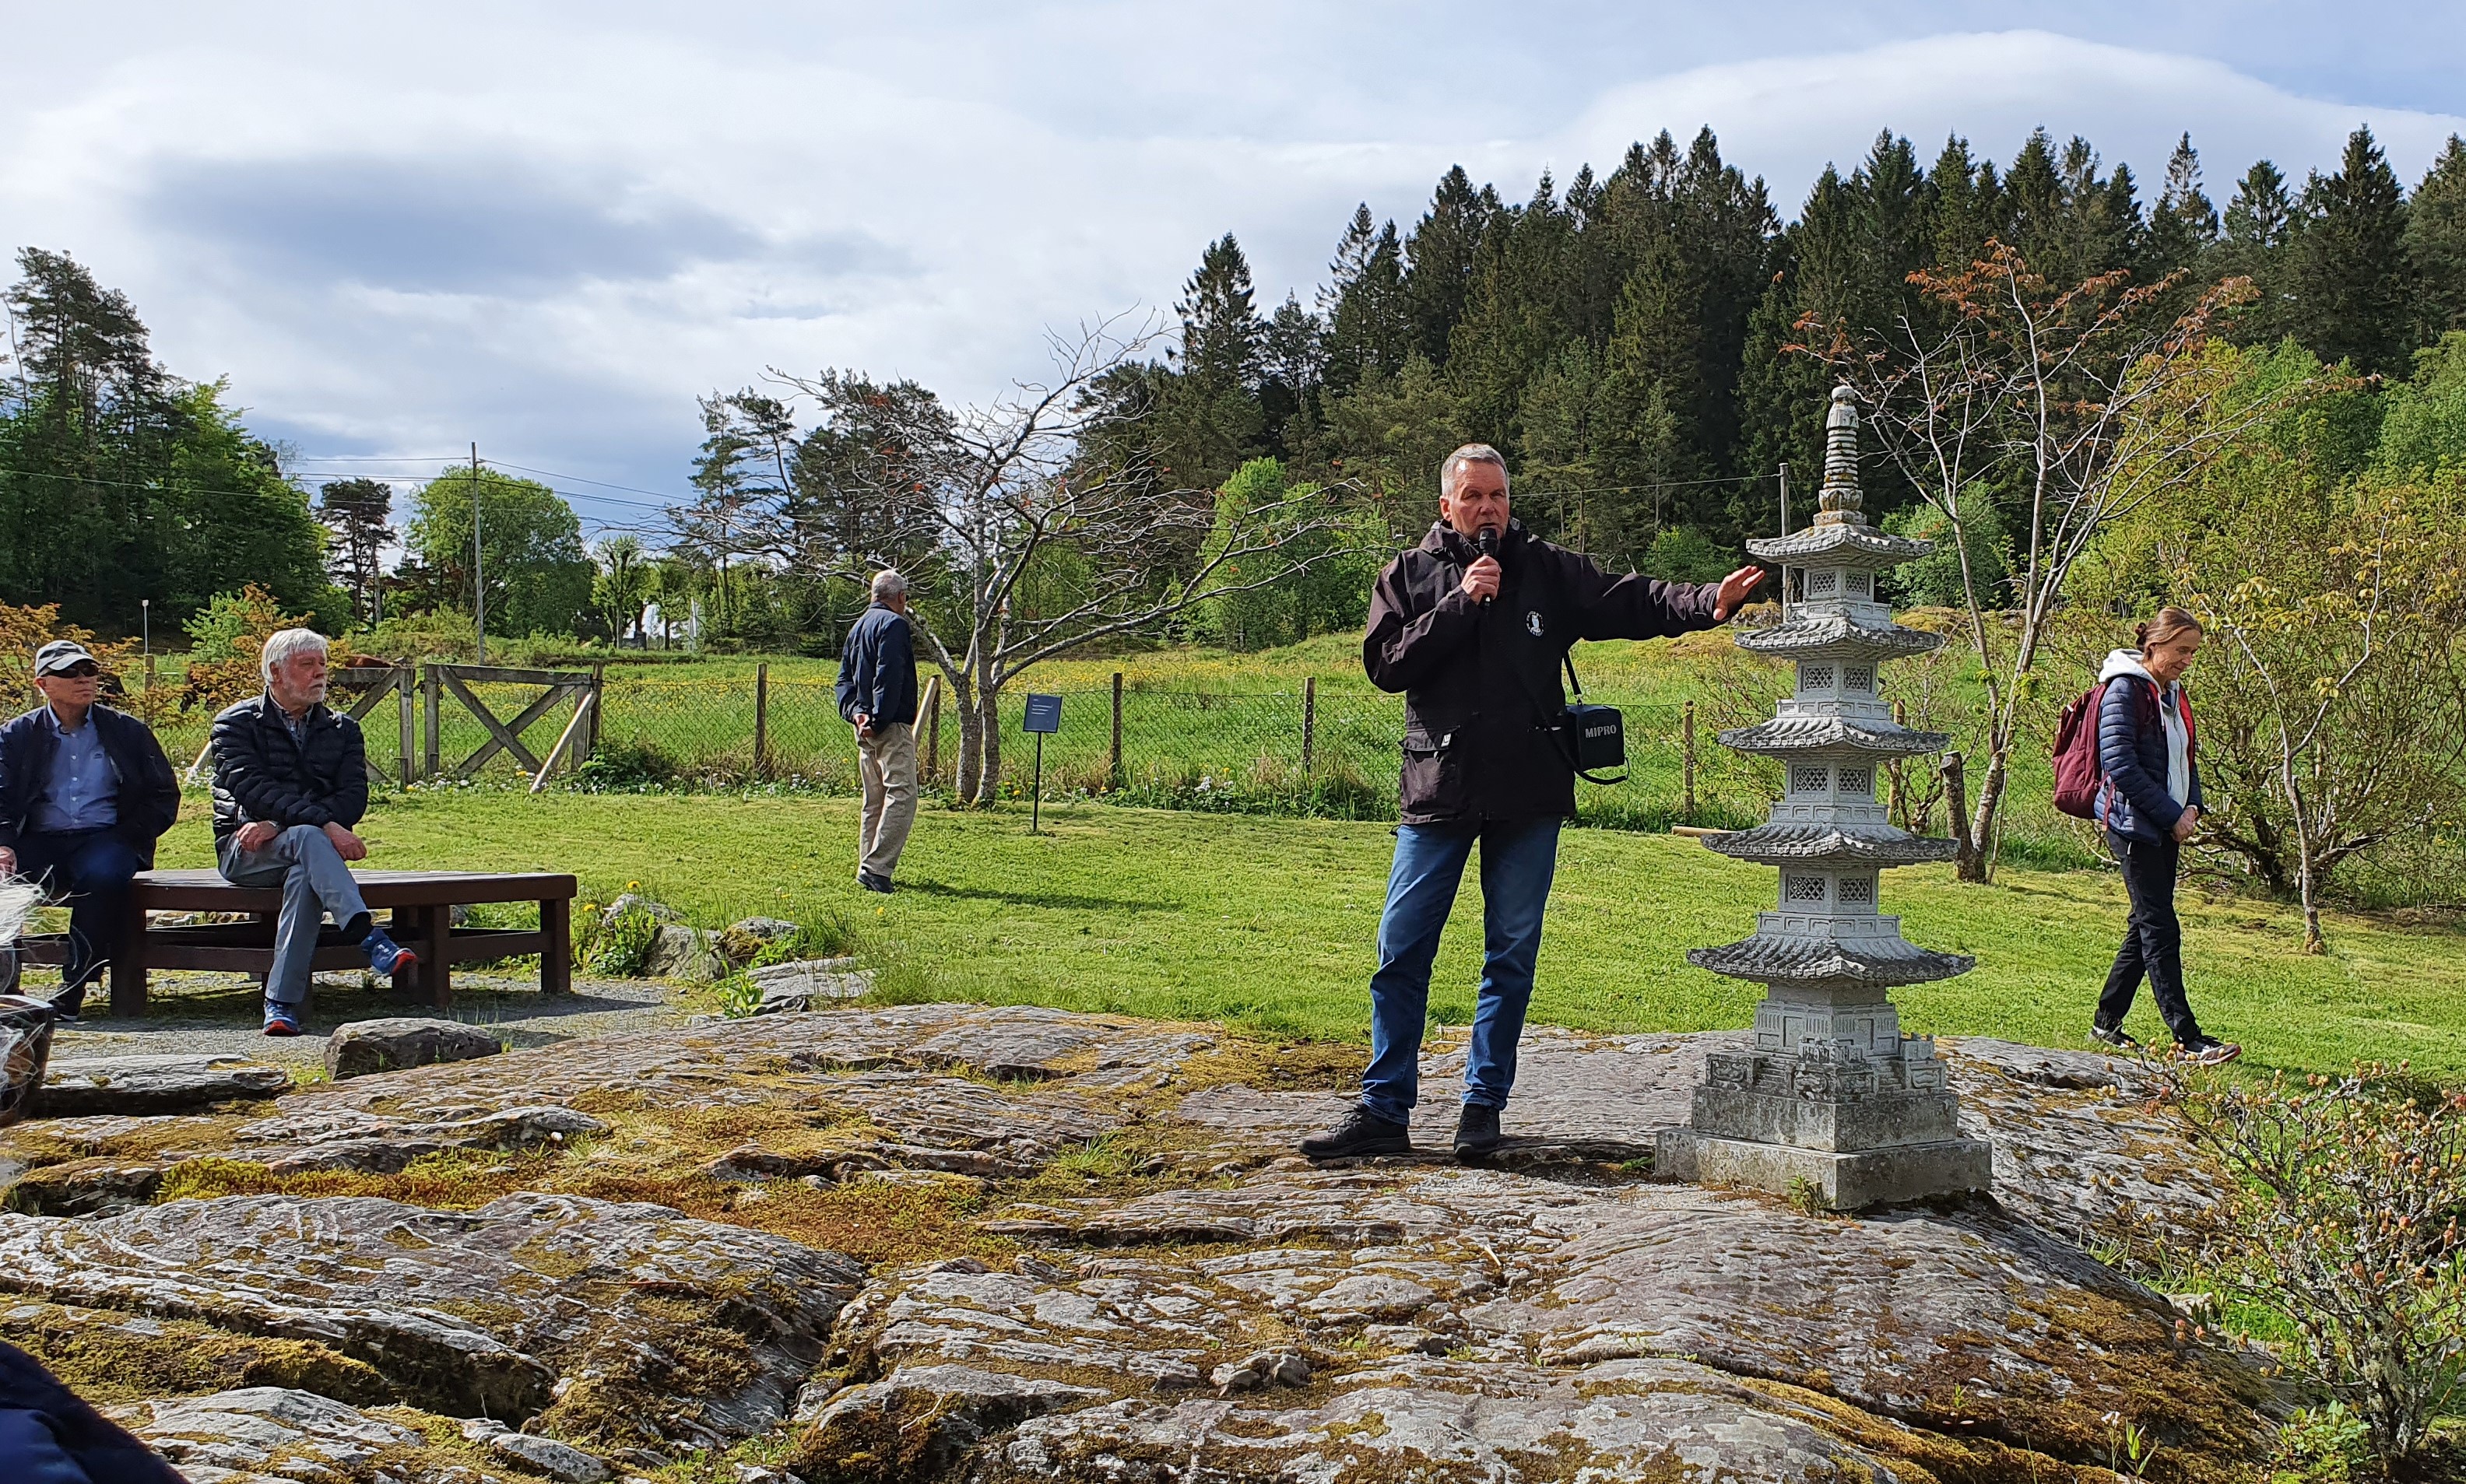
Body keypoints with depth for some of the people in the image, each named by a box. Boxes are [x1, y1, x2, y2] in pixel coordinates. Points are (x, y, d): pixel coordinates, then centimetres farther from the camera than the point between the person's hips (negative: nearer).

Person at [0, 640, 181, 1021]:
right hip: (39, 843, 1)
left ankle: (74, 986, -28)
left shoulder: (128, 731, 13)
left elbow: (164, 797, 10)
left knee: (103, 874, -37)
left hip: (104, 839, -1)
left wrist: (125, 839, -6)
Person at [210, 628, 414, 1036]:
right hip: (244, 852, -2)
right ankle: (371, 940, -51)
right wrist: (323, 824, -30)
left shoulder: (342, 730, 14)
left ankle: (283, 1003, -39)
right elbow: (252, 789, -15)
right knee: (308, 839, -35)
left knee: (305, 873, -35)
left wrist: (278, 825, -18)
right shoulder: (236, 723, 4)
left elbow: (354, 798, -2)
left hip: (306, 849, 2)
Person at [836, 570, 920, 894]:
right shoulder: (894, 624, -9)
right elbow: (889, 676, -19)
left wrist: (855, 711, -1)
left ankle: (868, 867, 16)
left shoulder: (858, 627, 19)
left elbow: (844, 678, 13)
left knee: (874, 800, 14)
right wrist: (880, 719, -18)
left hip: (865, 726, 9)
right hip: (892, 726, -9)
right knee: (901, 795, -10)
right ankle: (876, 868, -17)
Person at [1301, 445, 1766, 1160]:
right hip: (1437, 791, 0)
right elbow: (1384, 665, -7)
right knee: (1401, 952, -1)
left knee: (1512, 955, 5)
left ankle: (1484, 1105, 17)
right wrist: (1460, 604, -13)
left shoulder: (1548, 570, 6)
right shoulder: (1408, 576, 5)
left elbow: (1630, 603, -3)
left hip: (1528, 797, 1)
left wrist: (1708, 601, -19)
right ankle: (1384, 1109, 8)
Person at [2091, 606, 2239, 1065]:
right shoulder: (2125, 691, -12)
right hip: (2133, 825, -9)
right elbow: (2120, 764, -18)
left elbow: (2185, 759, 21)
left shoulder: (2173, 693, 15)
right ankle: (2188, 1039, -9)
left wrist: (2192, 807, 2)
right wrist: (2172, 816, -16)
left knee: (2146, 927, 11)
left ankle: (2107, 1023, 20)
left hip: (2166, 828, 9)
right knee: (2161, 930, -9)